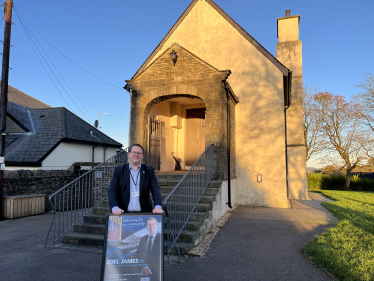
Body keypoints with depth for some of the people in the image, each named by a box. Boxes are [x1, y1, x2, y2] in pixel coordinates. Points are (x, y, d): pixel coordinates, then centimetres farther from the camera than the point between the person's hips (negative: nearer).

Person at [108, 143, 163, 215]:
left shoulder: (149, 170, 11)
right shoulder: (119, 170, 10)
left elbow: (156, 189, 2)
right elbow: (112, 190, 3)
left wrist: (158, 206, -14)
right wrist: (115, 207, -14)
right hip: (124, 214, 0)